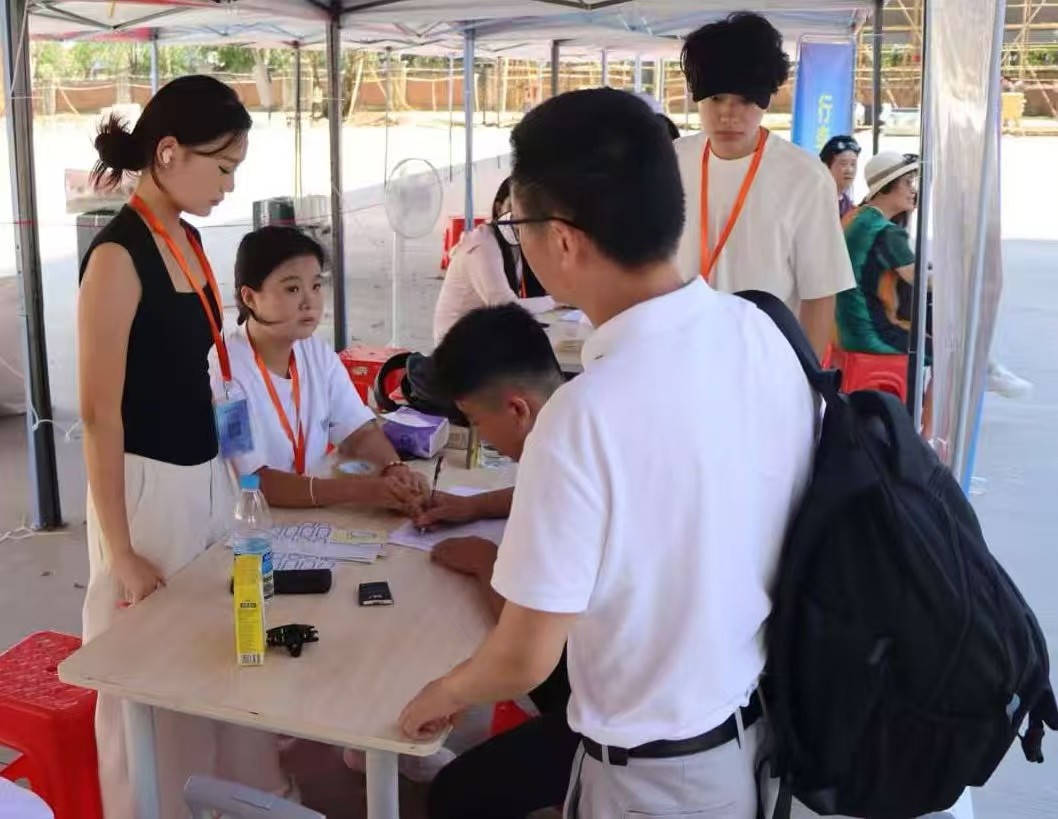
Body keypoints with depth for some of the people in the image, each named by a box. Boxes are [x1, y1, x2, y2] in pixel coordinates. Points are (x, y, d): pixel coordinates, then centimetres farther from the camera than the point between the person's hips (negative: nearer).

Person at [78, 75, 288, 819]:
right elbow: (99, 415, -18)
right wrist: (120, 554, -17)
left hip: (209, 479, 8)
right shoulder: (118, 257, -18)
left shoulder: (187, 239, 6)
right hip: (149, 488, -8)